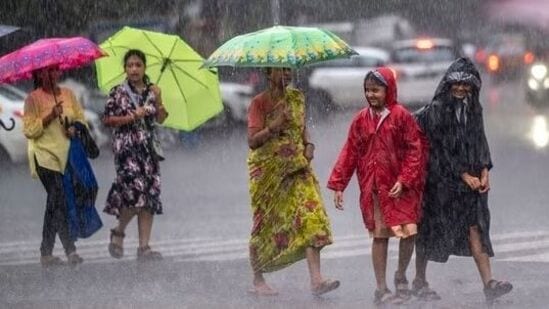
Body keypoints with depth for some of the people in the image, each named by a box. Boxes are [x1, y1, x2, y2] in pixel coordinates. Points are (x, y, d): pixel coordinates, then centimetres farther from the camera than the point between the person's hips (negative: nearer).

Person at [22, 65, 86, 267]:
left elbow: (81, 118, 14)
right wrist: (50, 116, -19)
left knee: (54, 203, 9)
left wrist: (75, 128, -8)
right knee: (60, 200, -15)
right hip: (45, 157, -6)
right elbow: (29, 130, -8)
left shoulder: (68, 94, 12)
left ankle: (46, 253, 16)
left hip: (67, 156, 6)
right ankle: (70, 250, -17)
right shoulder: (33, 99, -4)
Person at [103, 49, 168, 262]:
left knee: (150, 195, -1)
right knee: (135, 190, -18)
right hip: (126, 146, -4)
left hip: (148, 147, 5)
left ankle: (144, 247, 1)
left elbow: (161, 119, 9)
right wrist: (132, 117, -11)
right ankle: (118, 232, 8)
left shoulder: (152, 91, 11)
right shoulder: (118, 93, 0)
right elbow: (107, 120, -3)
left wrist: (158, 100, -9)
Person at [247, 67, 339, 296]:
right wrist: (274, 125, -27)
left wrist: (308, 144, 3)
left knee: (311, 217, -12)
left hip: (297, 168, 4)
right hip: (267, 171, -4)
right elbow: (252, 141, -14)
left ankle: (316, 280, -18)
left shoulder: (297, 98, 9)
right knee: (265, 225, 4)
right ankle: (258, 281, 19)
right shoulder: (259, 103, -6)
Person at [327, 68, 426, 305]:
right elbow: (350, 153, 7)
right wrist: (338, 185, 2)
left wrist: (404, 181, -13)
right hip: (373, 188, 2)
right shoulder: (361, 119, 5)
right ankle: (381, 289, 12)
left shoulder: (401, 116, -4)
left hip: (400, 187, -2)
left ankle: (401, 276, 17)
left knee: (409, 232, -9)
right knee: (379, 236, 4)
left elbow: (414, 151, -5)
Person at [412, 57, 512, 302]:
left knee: (475, 227, -4)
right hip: (441, 178, -5)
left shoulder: (473, 109, 9)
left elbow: (480, 142, 13)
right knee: (431, 227, 5)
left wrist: (484, 172, -1)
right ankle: (419, 281, 19)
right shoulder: (436, 110, -10)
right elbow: (441, 147, -13)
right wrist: (464, 176, -14)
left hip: (470, 178, 5)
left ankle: (488, 283, -12)